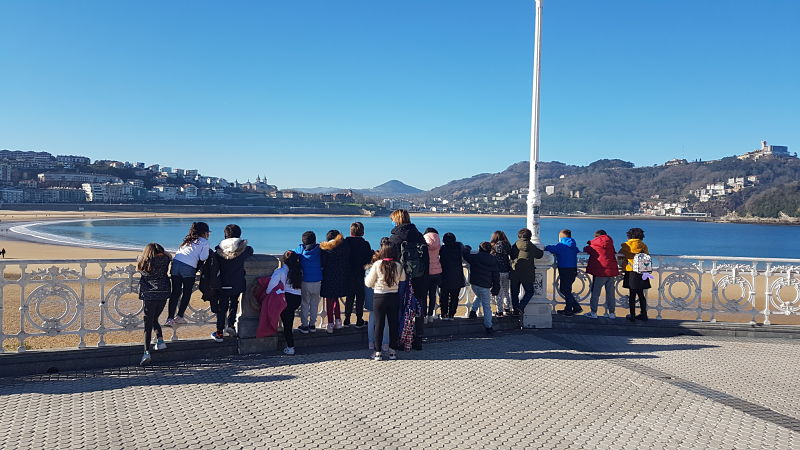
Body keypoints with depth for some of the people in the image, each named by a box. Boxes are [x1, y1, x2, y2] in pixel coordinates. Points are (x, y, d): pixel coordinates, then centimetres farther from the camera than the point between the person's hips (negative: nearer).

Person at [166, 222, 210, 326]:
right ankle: (179, 316, 13)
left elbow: (179, 252, 21)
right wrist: (208, 252, 15)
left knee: (175, 292, 7)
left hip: (176, 264, 6)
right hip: (188, 268, -6)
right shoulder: (204, 242, 6)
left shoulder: (188, 240, 26)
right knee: (187, 293, 10)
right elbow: (203, 258, -4)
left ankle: (170, 318, 3)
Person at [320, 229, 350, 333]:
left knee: (329, 300, 5)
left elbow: (322, 263, -9)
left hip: (329, 277, -4)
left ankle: (330, 324, 7)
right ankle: (338, 321, 20)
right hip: (341, 277, 4)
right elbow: (347, 262, 4)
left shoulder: (325, 248, -10)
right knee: (335, 299, 20)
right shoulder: (345, 247, 0)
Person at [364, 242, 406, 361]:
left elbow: (368, 283, -5)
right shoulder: (398, 266, -6)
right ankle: (393, 351, 16)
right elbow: (403, 278, 14)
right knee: (393, 324, 11)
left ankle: (377, 352, 10)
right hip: (394, 297, 2)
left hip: (379, 297, -2)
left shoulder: (377, 265, -12)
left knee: (379, 324, 6)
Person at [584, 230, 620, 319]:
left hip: (600, 272, -4)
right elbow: (614, 254, 18)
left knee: (595, 293, 2)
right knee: (610, 293, 10)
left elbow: (586, 250, 9)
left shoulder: (594, 245, -2)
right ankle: (611, 313, 12)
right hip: (611, 271, 4)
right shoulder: (610, 244, 9)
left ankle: (593, 312, 2)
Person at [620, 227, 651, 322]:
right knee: (641, 294, 13)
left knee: (632, 294, 2)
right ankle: (643, 314, 17)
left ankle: (632, 315, 5)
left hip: (631, 272, -3)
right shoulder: (644, 246, 6)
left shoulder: (626, 245, -2)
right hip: (643, 273, 3)